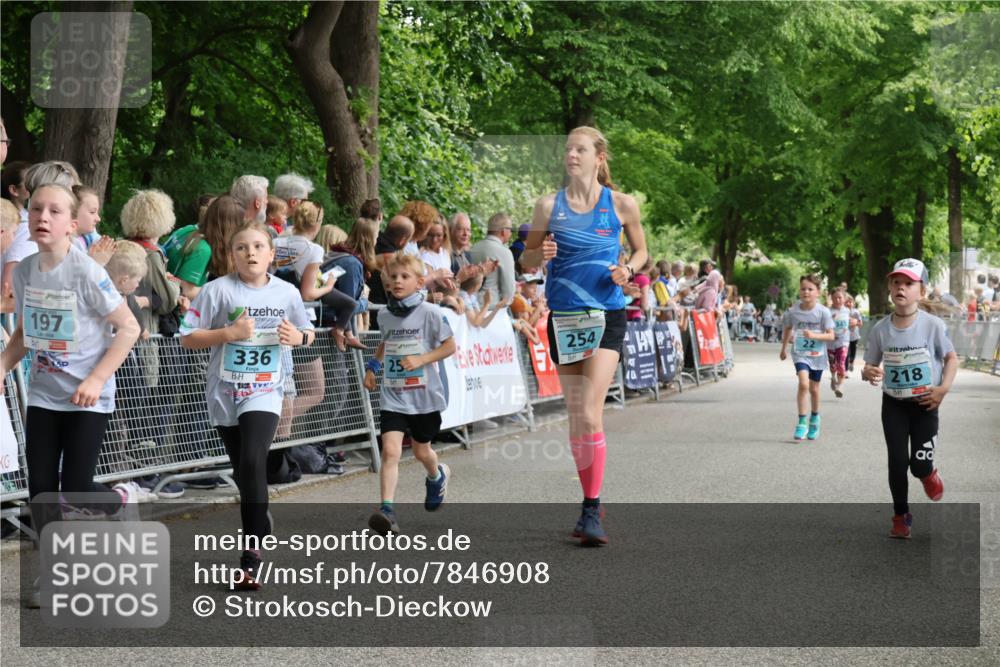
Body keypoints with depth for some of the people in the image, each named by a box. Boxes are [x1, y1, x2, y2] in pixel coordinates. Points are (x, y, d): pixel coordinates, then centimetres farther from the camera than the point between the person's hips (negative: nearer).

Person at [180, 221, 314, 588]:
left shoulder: (287, 293, 0)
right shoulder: (218, 290, -8)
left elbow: (308, 333, 15)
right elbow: (188, 337, -8)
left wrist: (298, 337, -8)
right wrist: (229, 332, -20)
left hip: (264, 393, -1)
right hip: (224, 394, 1)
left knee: (253, 463, -20)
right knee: (243, 471, 11)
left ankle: (252, 551, -13)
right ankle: (260, 529, 35)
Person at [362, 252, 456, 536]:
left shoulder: (430, 313, -11)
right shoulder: (384, 315, 3)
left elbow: (450, 346, -7)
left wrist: (421, 360, -19)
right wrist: (373, 366, 11)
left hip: (425, 395, -2)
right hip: (393, 396, 2)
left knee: (421, 451, 16)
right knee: (390, 450, -15)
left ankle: (437, 476, 51)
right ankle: (386, 511, -19)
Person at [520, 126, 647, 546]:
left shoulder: (622, 205, 0)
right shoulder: (549, 206, 3)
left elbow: (641, 251, 14)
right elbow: (526, 262, 9)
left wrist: (628, 269, -7)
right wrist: (541, 255, -13)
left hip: (606, 316, -3)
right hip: (564, 317, 3)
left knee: (590, 414, -15)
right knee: (575, 416, 8)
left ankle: (591, 511, -10)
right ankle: (591, 502, 23)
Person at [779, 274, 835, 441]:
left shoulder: (823, 311, -12)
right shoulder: (793, 311, -7)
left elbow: (831, 335, -11)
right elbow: (788, 330, 13)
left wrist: (814, 335, -27)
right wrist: (783, 349, 23)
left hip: (817, 355, 0)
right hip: (800, 353, 0)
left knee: (814, 389, 13)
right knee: (803, 383, -21)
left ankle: (814, 418, 39)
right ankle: (802, 423, -17)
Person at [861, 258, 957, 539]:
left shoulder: (933, 325, -13)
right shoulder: (880, 330, -8)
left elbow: (951, 358, 0)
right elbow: (869, 366, 1)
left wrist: (943, 389, -14)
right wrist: (869, 373, -23)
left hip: (924, 403, -1)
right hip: (893, 404, 1)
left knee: (920, 465, -6)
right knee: (897, 462, -2)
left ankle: (929, 474, 33)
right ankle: (901, 516, 16)